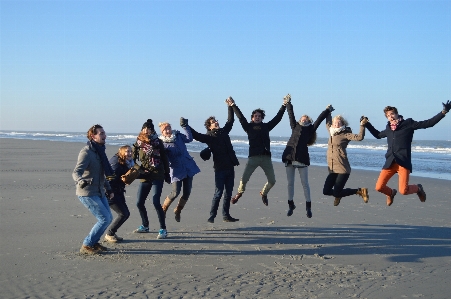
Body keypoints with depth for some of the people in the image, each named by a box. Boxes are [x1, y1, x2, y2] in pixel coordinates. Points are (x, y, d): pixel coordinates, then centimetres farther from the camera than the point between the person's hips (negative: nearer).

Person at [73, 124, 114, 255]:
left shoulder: (99, 151, 12)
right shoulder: (86, 152, -17)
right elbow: (76, 172, -29)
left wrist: (108, 189, 24)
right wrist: (80, 181, -50)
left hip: (99, 192, 9)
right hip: (88, 193, -9)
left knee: (108, 218, 11)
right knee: (105, 219, -12)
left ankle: (93, 242, 26)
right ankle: (87, 246, 1)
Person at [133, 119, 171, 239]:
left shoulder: (157, 142, -2)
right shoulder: (138, 143, 4)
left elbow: (164, 158, 3)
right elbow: (133, 158, 8)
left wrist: (167, 174, 5)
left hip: (157, 176, -4)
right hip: (145, 176, 4)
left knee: (155, 201, -16)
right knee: (139, 203, 6)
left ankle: (163, 229, -7)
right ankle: (145, 226, 28)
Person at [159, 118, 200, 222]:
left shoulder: (178, 136, 9)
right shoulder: (162, 143, -2)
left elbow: (189, 138, -7)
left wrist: (185, 126, -11)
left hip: (188, 168, 4)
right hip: (176, 170, -4)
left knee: (187, 192, 4)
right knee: (175, 192, -11)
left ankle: (178, 211, 23)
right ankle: (163, 210, 12)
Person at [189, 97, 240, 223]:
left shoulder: (224, 132, 14)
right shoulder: (209, 137, -3)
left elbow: (230, 120, 27)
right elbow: (196, 136, -16)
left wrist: (230, 106, 25)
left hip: (230, 167, 6)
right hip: (220, 168, -6)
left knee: (228, 193, 9)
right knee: (218, 193, -6)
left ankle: (226, 215, 16)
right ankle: (212, 216, 1)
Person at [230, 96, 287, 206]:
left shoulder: (266, 126, 16)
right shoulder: (249, 126, 10)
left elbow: (277, 118, 17)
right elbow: (240, 117, 2)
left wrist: (284, 106, 16)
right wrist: (233, 106, -6)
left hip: (266, 157, 3)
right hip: (253, 157, -3)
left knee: (272, 181, 4)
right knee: (244, 179, -8)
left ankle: (264, 193, 33)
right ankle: (240, 192, 23)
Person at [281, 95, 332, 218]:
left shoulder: (310, 129, 14)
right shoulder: (295, 127, 19)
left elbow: (319, 119, 15)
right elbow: (291, 114, 26)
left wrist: (327, 110, 22)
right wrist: (288, 103, 33)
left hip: (302, 159, -2)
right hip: (289, 157, 3)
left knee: (305, 184, 0)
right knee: (290, 183, 7)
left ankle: (308, 207, 8)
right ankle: (291, 205, 20)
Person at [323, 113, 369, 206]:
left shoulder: (345, 134, -4)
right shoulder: (331, 132, 15)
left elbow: (359, 137, -19)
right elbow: (327, 123, 35)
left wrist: (362, 125, -22)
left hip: (342, 169, -6)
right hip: (332, 170, 7)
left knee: (336, 193, -10)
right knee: (326, 191, -1)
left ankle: (360, 191, 10)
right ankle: (338, 195, 33)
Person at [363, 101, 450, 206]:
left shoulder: (408, 124, 5)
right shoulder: (388, 129, 19)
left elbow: (429, 123, 2)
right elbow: (378, 135, 40)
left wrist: (444, 112, -5)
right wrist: (367, 124, 33)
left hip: (403, 162, -5)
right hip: (390, 162, 5)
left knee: (403, 191, -17)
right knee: (379, 187, -5)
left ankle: (418, 188, 18)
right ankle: (391, 193, 31)